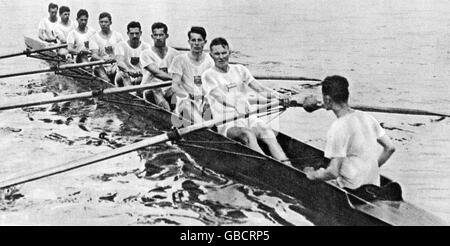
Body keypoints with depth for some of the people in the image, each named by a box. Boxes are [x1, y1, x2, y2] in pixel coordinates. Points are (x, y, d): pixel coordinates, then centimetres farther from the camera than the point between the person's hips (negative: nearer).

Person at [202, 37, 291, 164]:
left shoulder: (239, 69, 18)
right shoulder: (208, 75, 2)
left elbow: (260, 88, 11)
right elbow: (223, 99, -13)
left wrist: (278, 96, -11)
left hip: (250, 119, 4)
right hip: (228, 125, -4)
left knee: (268, 133, -26)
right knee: (248, 135, -34)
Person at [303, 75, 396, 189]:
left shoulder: (337, 129, -20)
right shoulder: (367, 118, 1)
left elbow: (333, 172, -21)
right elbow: (390, 148, 8)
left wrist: (313, 175, -4)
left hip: (353, 190, -7)